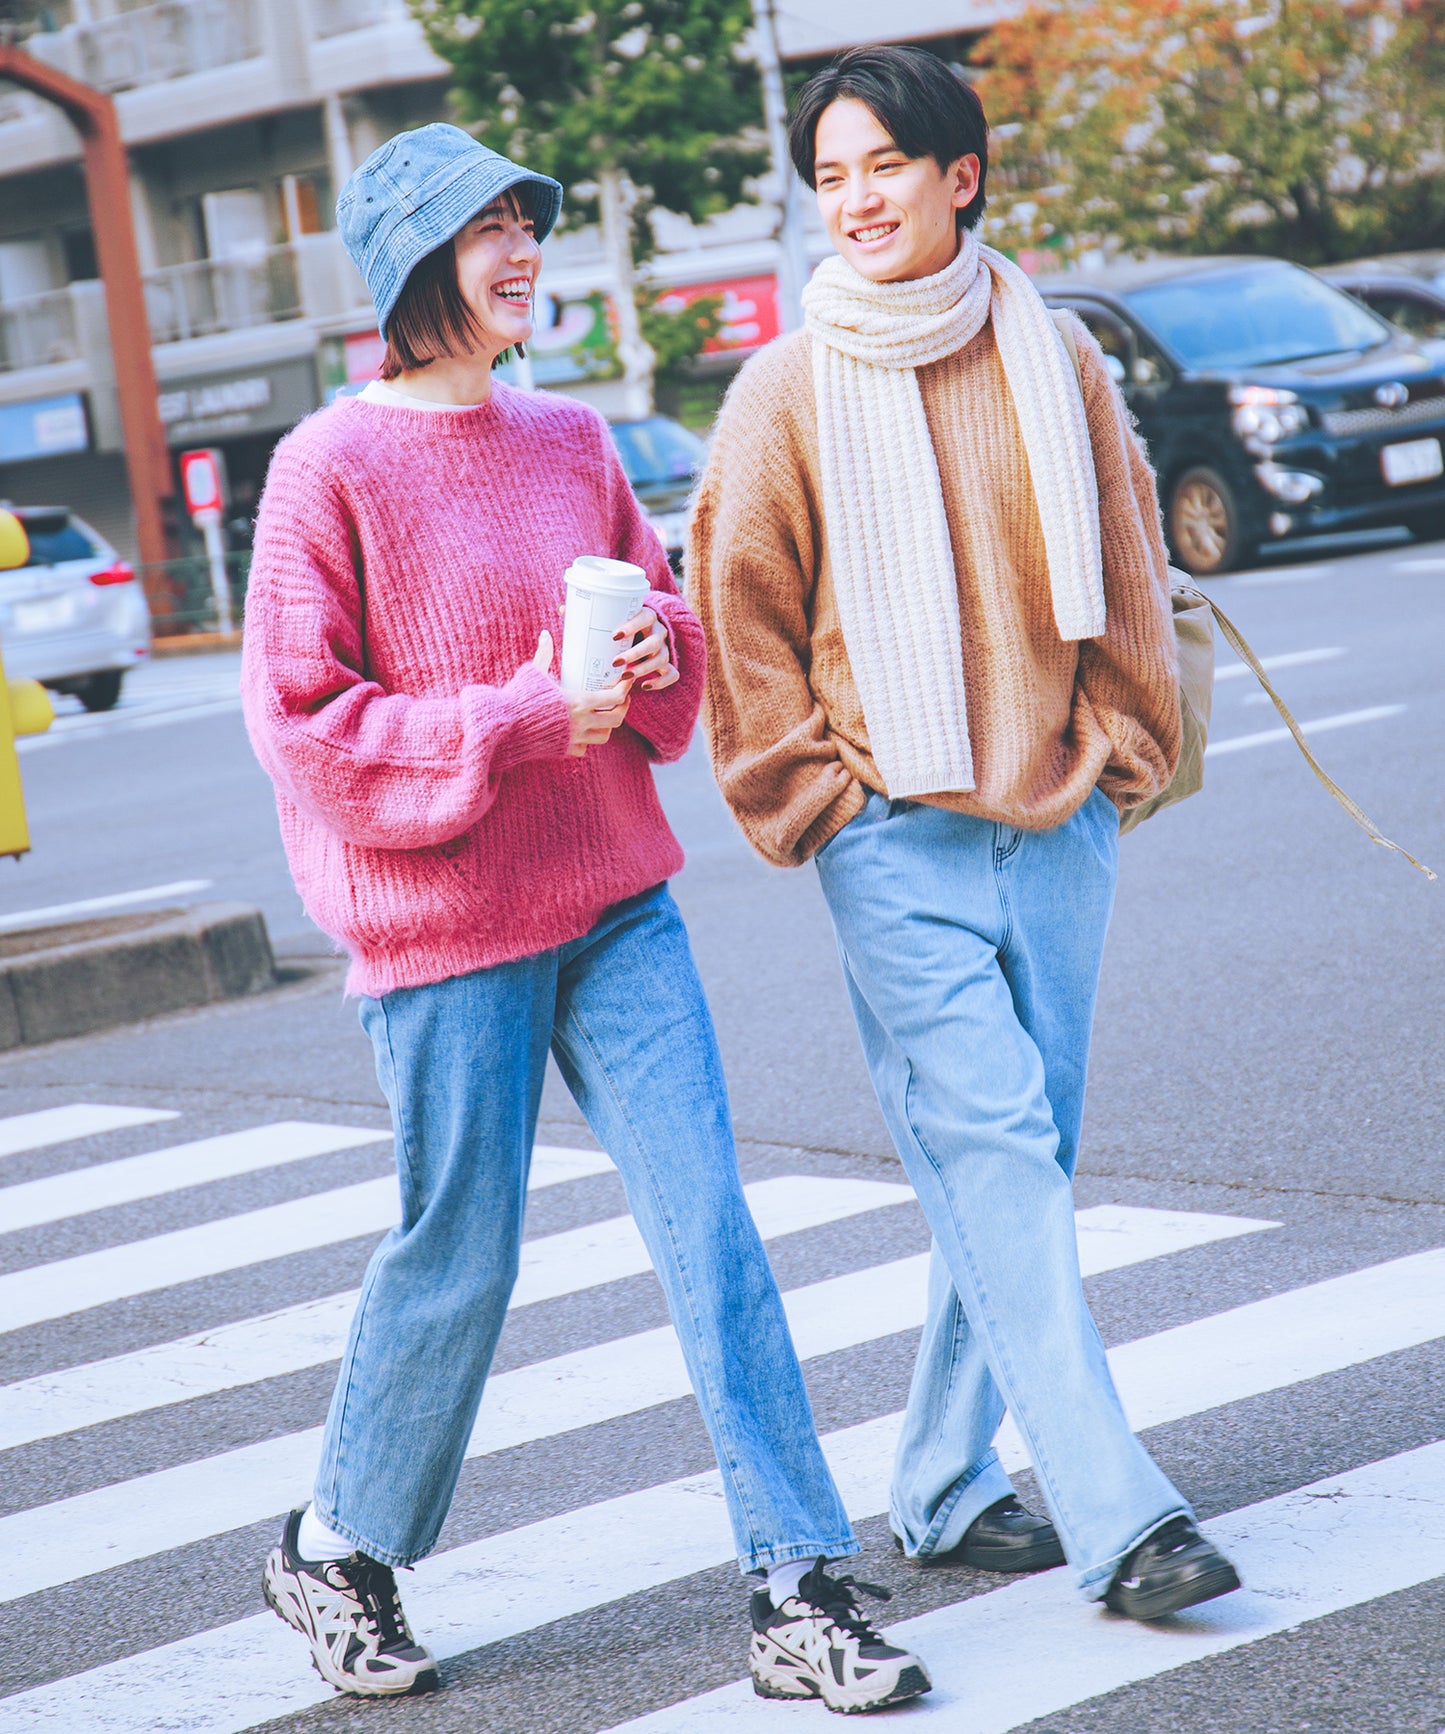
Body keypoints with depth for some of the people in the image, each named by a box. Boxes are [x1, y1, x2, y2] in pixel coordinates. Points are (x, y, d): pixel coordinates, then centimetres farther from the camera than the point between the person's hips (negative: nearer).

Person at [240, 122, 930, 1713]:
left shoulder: (569, 440, 10)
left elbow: (668, 613, 21)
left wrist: (653, 653, -3)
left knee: (709, 1230, -1)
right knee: (458, 1261, 4)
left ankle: (799, 1592, 1)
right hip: (442, 927, -5)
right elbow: (302, 719, -11)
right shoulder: (333, 466, -8)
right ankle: (337, 1552, 28)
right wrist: (520, 718, -17)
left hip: (616, 900, 5)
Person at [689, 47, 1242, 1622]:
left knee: (1012, 1166, 8)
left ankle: (946, 1489, 20)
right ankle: (1117, 1519, -16)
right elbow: (744, 612, 3)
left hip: (1058, 824, 4)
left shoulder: (1052, 361, 7)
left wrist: (1125, 749, 9)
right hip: (896, 841, -4)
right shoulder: (785, 395, -1)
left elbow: (1123, 566, 14)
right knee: (996, 1158, -12)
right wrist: (812, 797, -1)